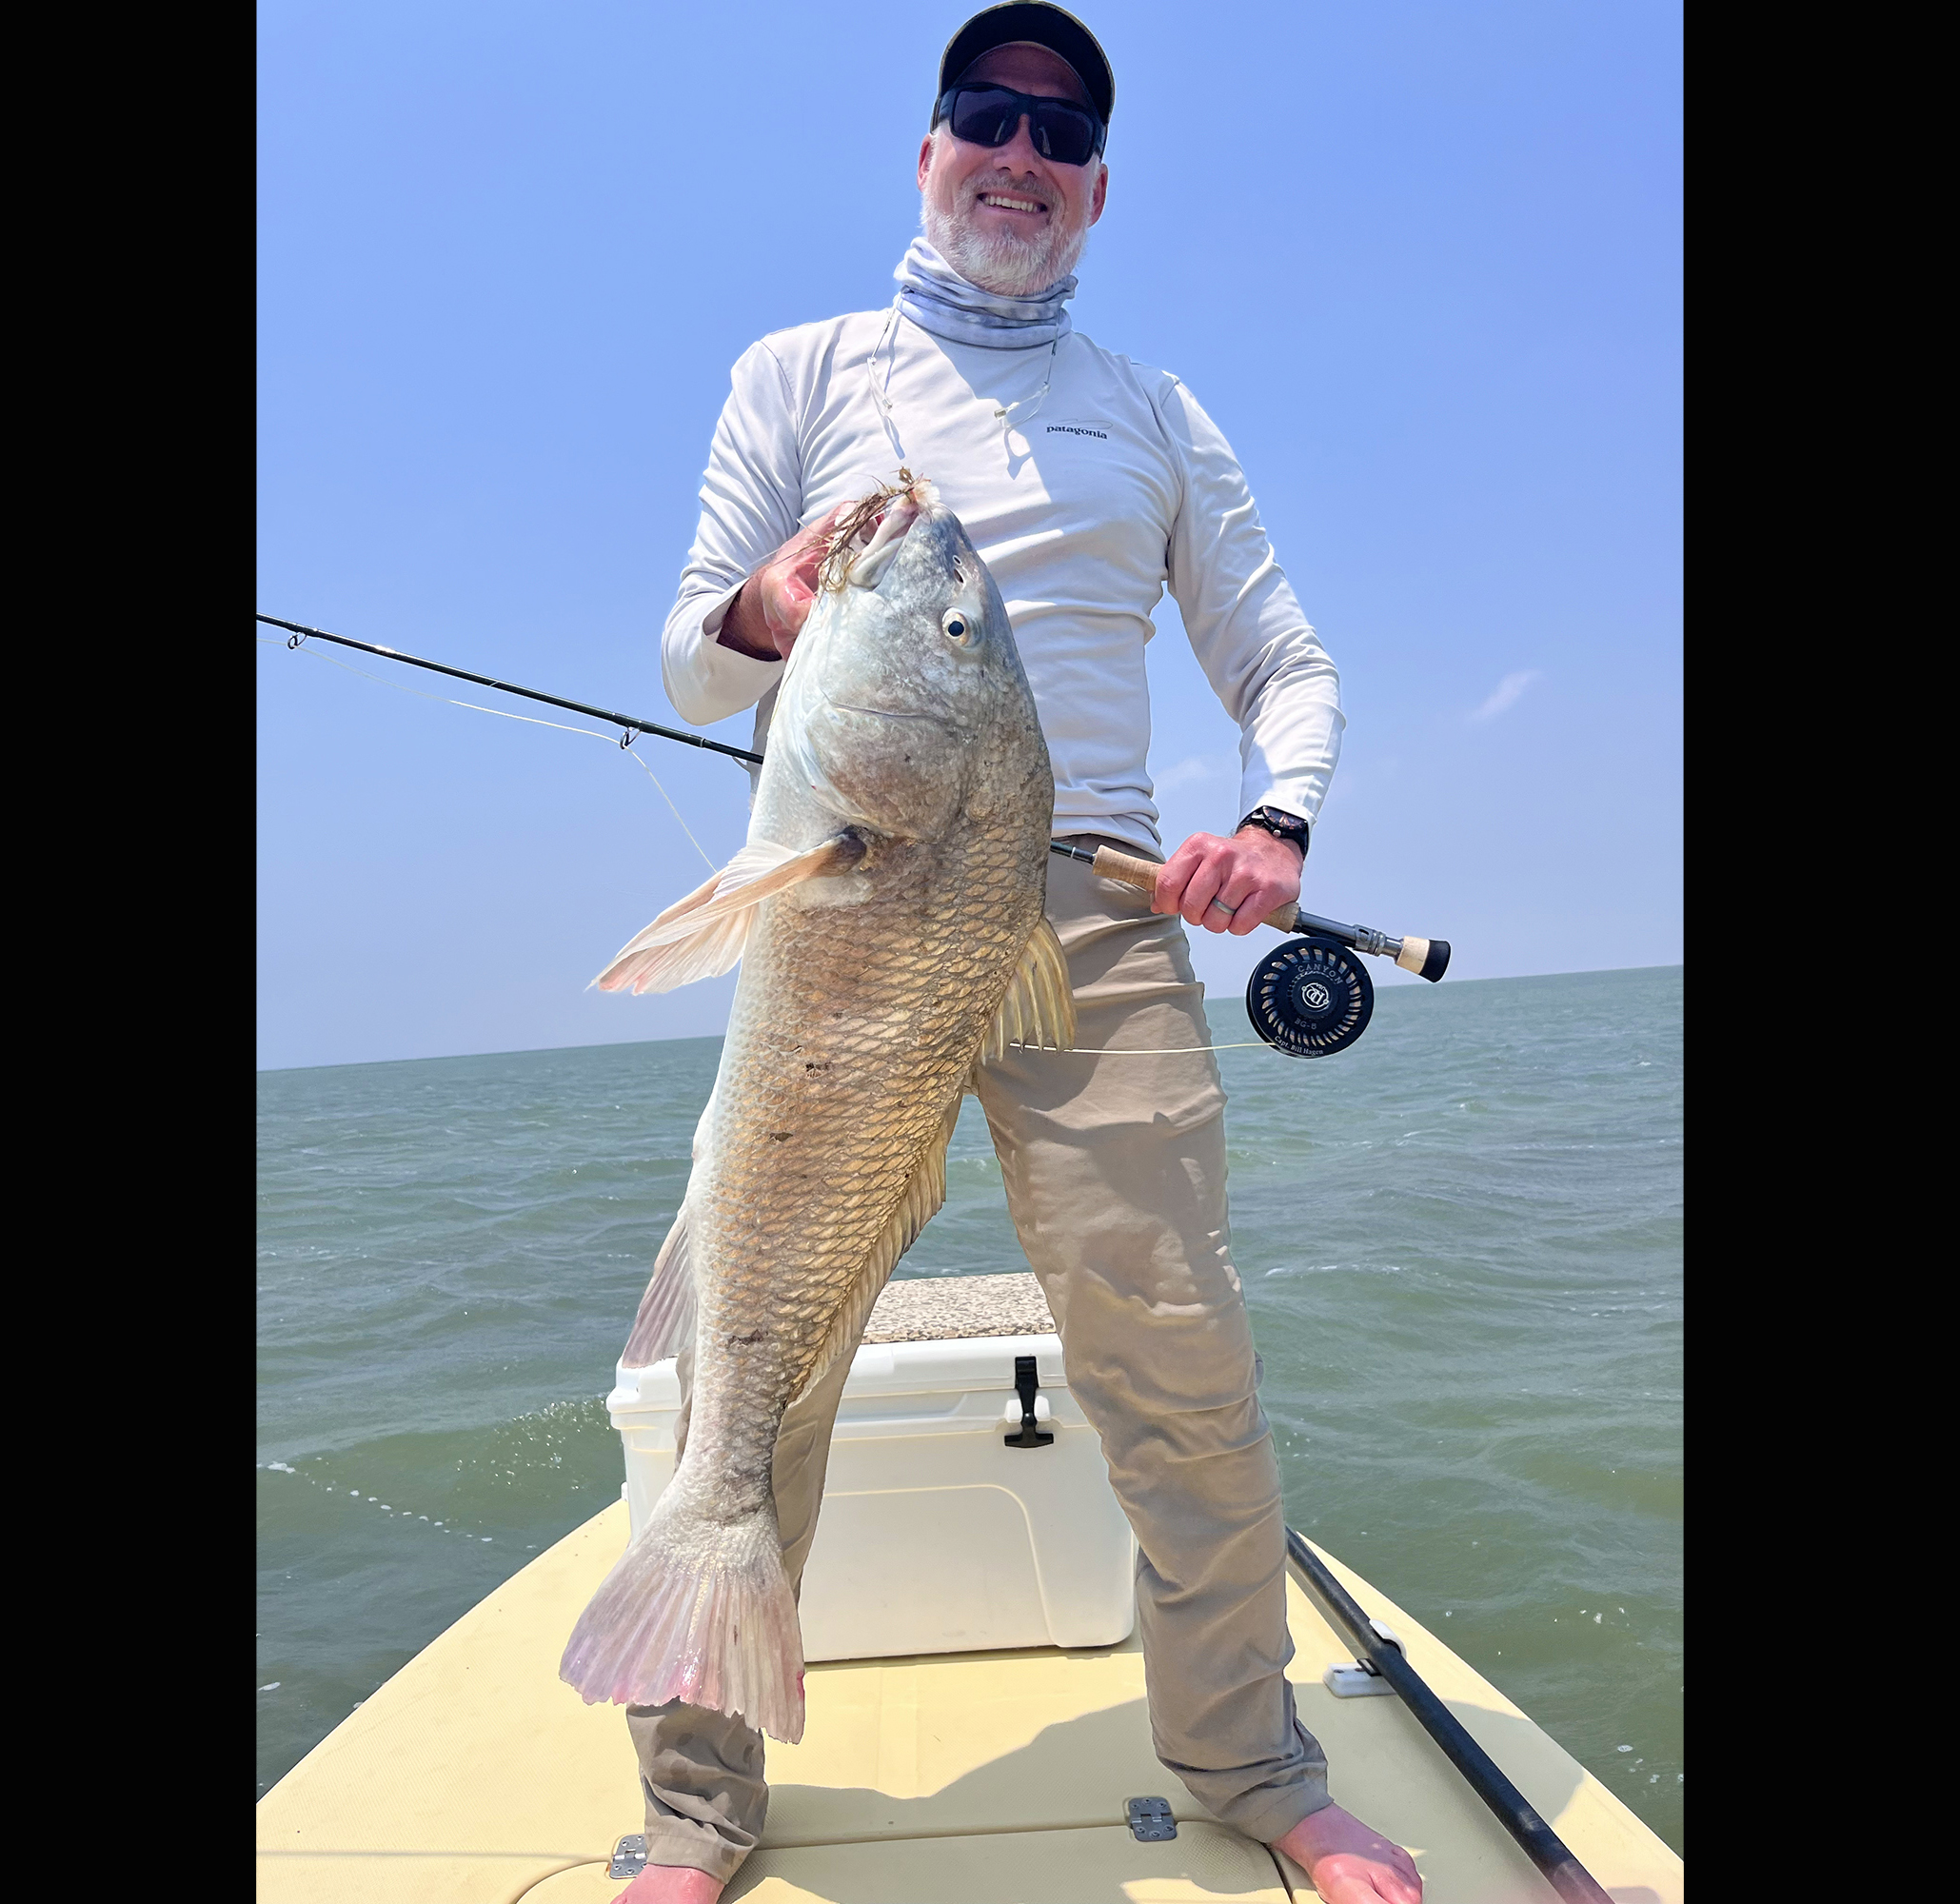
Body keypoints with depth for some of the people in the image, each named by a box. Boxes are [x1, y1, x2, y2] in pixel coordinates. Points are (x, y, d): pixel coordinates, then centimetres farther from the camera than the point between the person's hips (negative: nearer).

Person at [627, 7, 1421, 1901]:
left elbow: (1285, 662, 18)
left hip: (1096, 910, 1)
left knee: (1178, 1355, -4)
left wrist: (1276, 817, -4)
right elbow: (689, 669, 11)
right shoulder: (800, 373, 18)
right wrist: (758, 612, -13)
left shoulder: (1156, 414, 22)